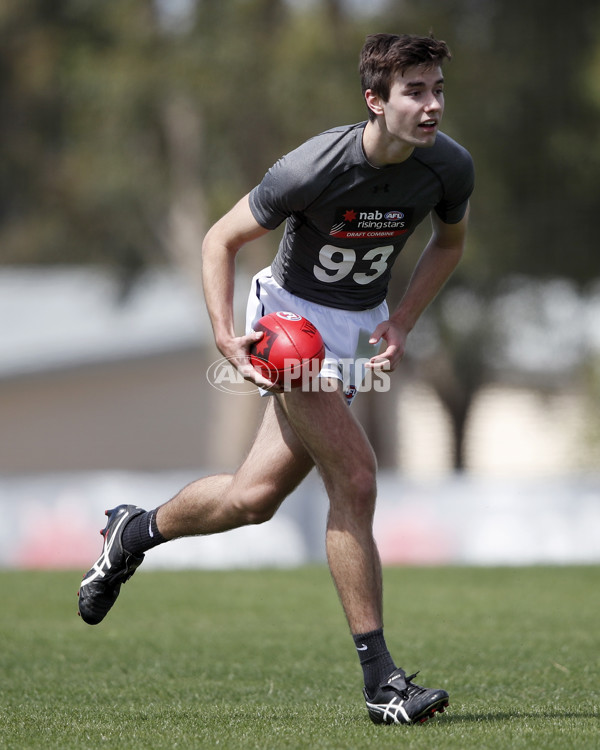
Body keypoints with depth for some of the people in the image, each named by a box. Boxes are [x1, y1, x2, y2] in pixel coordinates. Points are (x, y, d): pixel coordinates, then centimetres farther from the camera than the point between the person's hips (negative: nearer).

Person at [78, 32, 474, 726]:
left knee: (255, 497, 6)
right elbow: (220, 240, -13)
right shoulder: (313, 168, -27)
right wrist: (225, 336, -24)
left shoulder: (450, 168, -13)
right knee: (355, 479, -19)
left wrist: (402, 322, -1)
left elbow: (450, 240, 11)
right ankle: (379, 678, -13)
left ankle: (135, 533, 35)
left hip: (360, 328, 5)